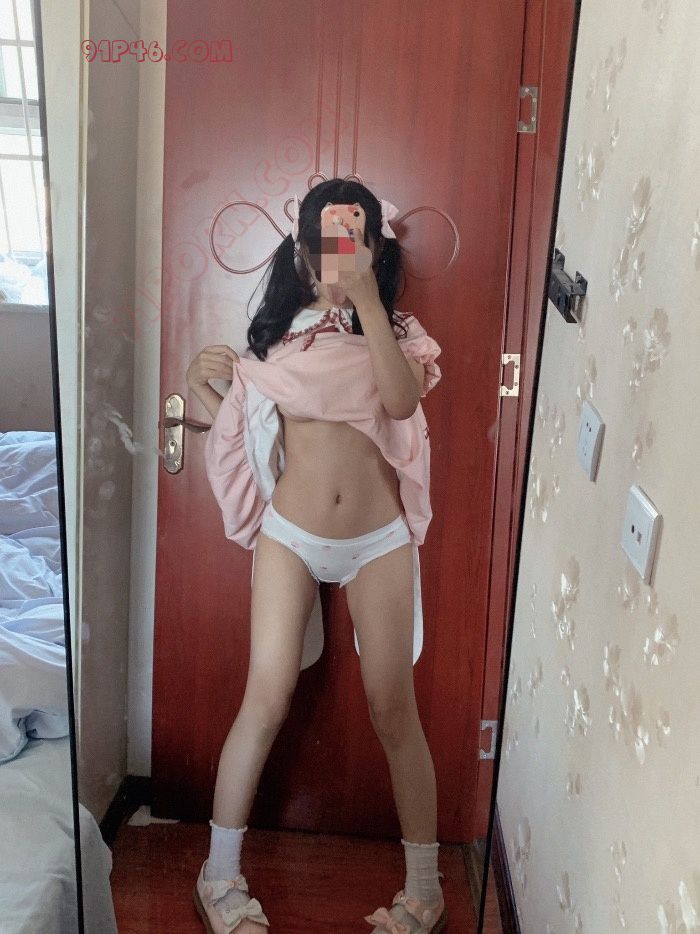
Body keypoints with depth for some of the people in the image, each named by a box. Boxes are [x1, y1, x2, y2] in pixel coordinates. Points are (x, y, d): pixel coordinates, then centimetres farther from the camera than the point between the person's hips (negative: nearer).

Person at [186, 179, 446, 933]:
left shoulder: (396, 329, 1)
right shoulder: (278, 331, 6)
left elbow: (400, 400, -23)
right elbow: (249, 427, 15)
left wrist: (366, 297, -27)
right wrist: (204, 390, -2)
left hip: (378, 540, -1)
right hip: (290, 534, 1)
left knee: (393, 709, 3)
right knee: (265, 701, -2)